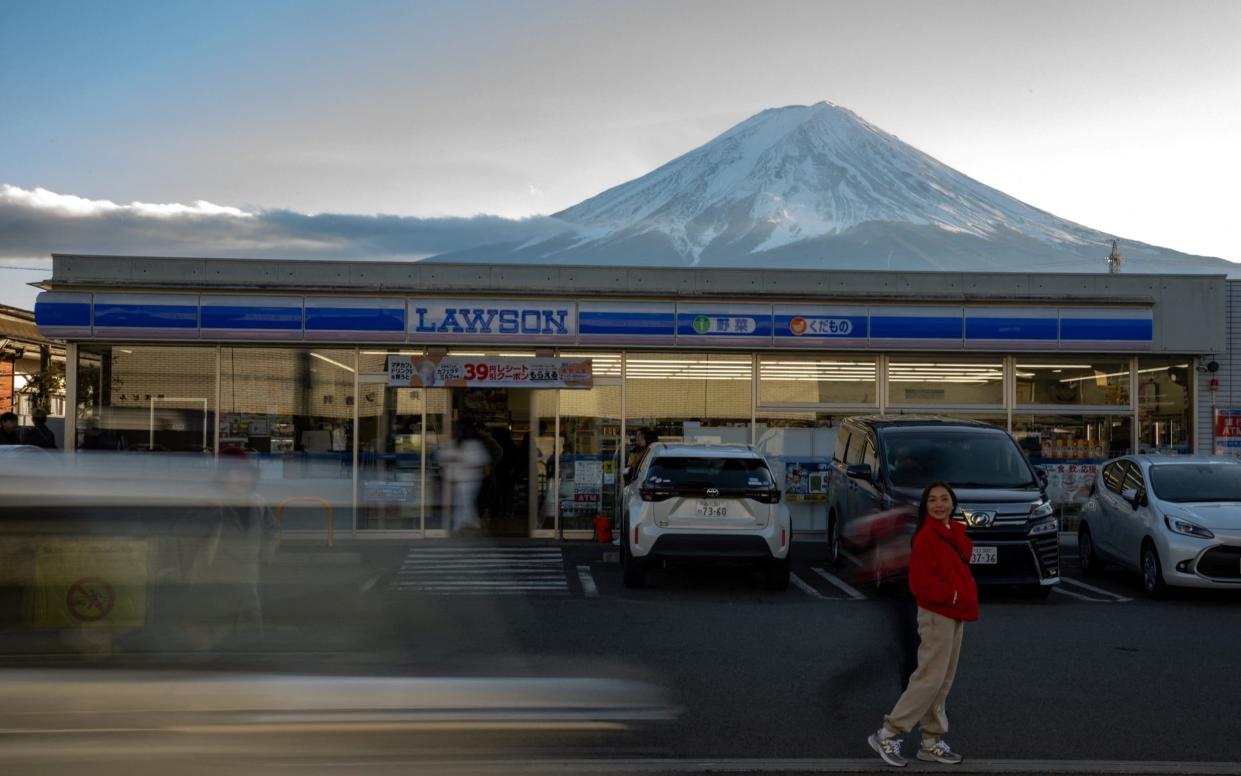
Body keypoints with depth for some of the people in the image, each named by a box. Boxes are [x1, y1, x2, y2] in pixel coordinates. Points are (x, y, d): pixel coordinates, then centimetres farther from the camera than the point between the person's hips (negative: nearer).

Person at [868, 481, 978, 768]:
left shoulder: (955, 533, 12)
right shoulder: (926, 537, -16)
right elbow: (920, 583, -20)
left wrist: (966, 599, 10)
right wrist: (952, 596, -19)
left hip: (955, 614, 9)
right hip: (937, 615, -9)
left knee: (943, 682, 12)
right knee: (930, 678, -10)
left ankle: (932, 742, 19)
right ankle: (887, 734, -3)